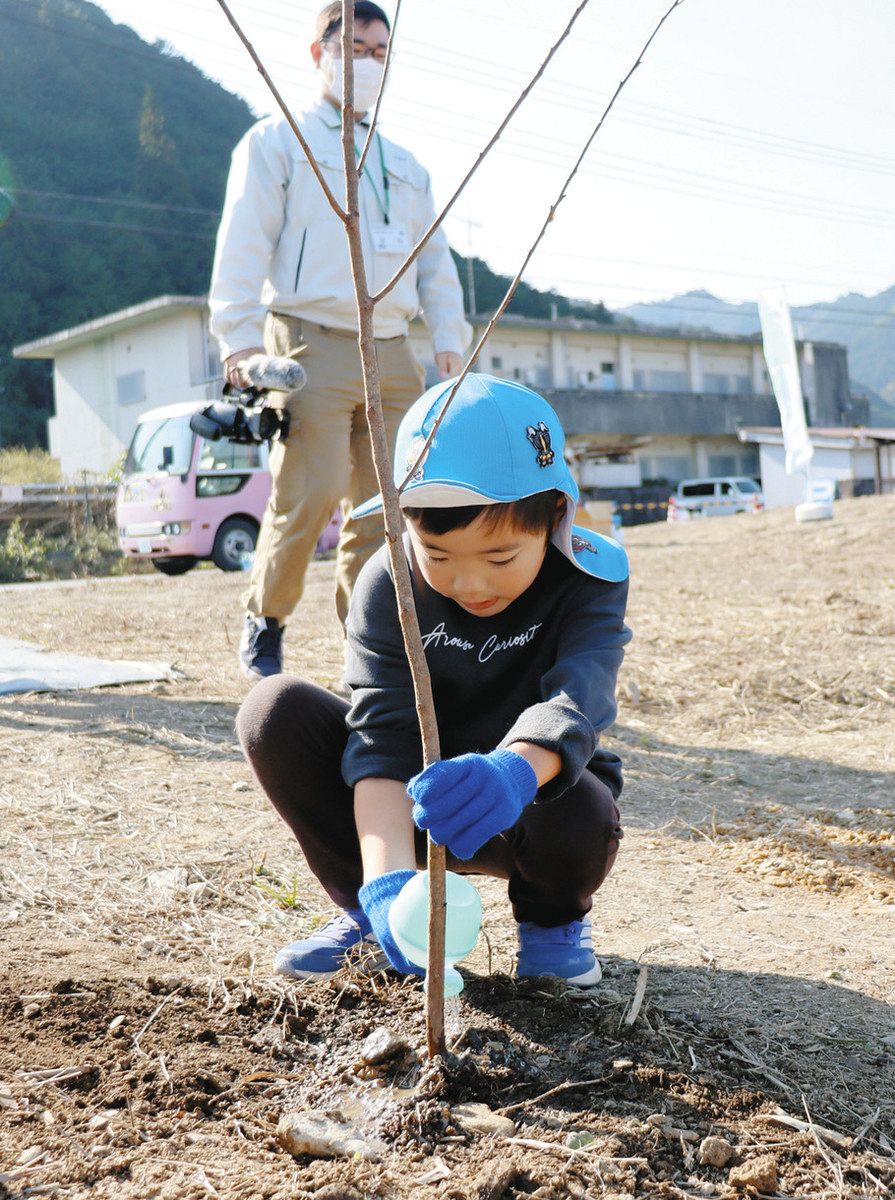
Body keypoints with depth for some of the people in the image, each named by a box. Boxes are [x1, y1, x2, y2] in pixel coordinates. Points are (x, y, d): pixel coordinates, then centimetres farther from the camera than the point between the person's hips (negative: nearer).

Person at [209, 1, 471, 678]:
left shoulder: (405, 167, 26)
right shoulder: (277, 142, 10)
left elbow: (435, 261, 23)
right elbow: (243, 247, -2)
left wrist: (450, 342, 8)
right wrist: (240, 340, -14)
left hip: (393, 355, 5)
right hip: (311, 346, -5)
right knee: (309, 498, -14)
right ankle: (265, 622, 8)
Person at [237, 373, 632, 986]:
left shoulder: (589, 578, -20)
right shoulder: (388, 584, -18)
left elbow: (576, 702, -38)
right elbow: (383, 736, -28)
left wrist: (513, 773, -62)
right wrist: (388, 878, -45)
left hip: (534, 794, -1)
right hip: (410, 802, 2)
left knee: (578, 813, -38)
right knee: (276, 710, -22)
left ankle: (552, 915, 1)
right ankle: (366, 906, -3)